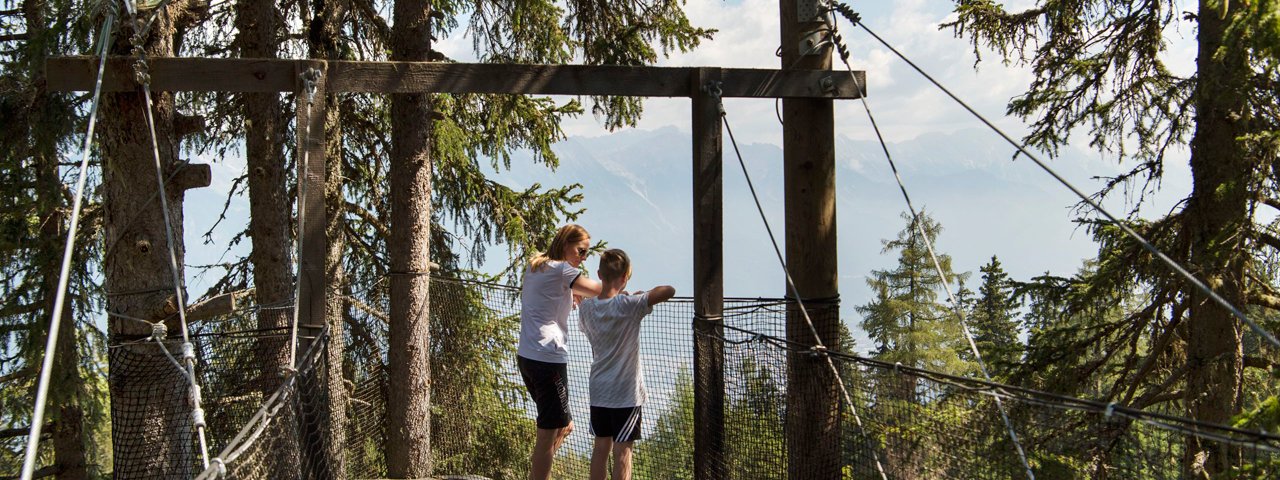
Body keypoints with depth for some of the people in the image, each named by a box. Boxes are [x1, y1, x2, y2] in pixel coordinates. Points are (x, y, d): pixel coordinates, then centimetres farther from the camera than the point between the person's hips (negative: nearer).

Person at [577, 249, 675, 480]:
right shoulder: (629, 305, -19)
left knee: (601, 445, 15)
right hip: (626, 392, -5)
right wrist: (642, 295, -5)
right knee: (622, 450, 1)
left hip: (598, 391, 5)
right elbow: (669, 291, -23)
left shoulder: (586, 307, -3)